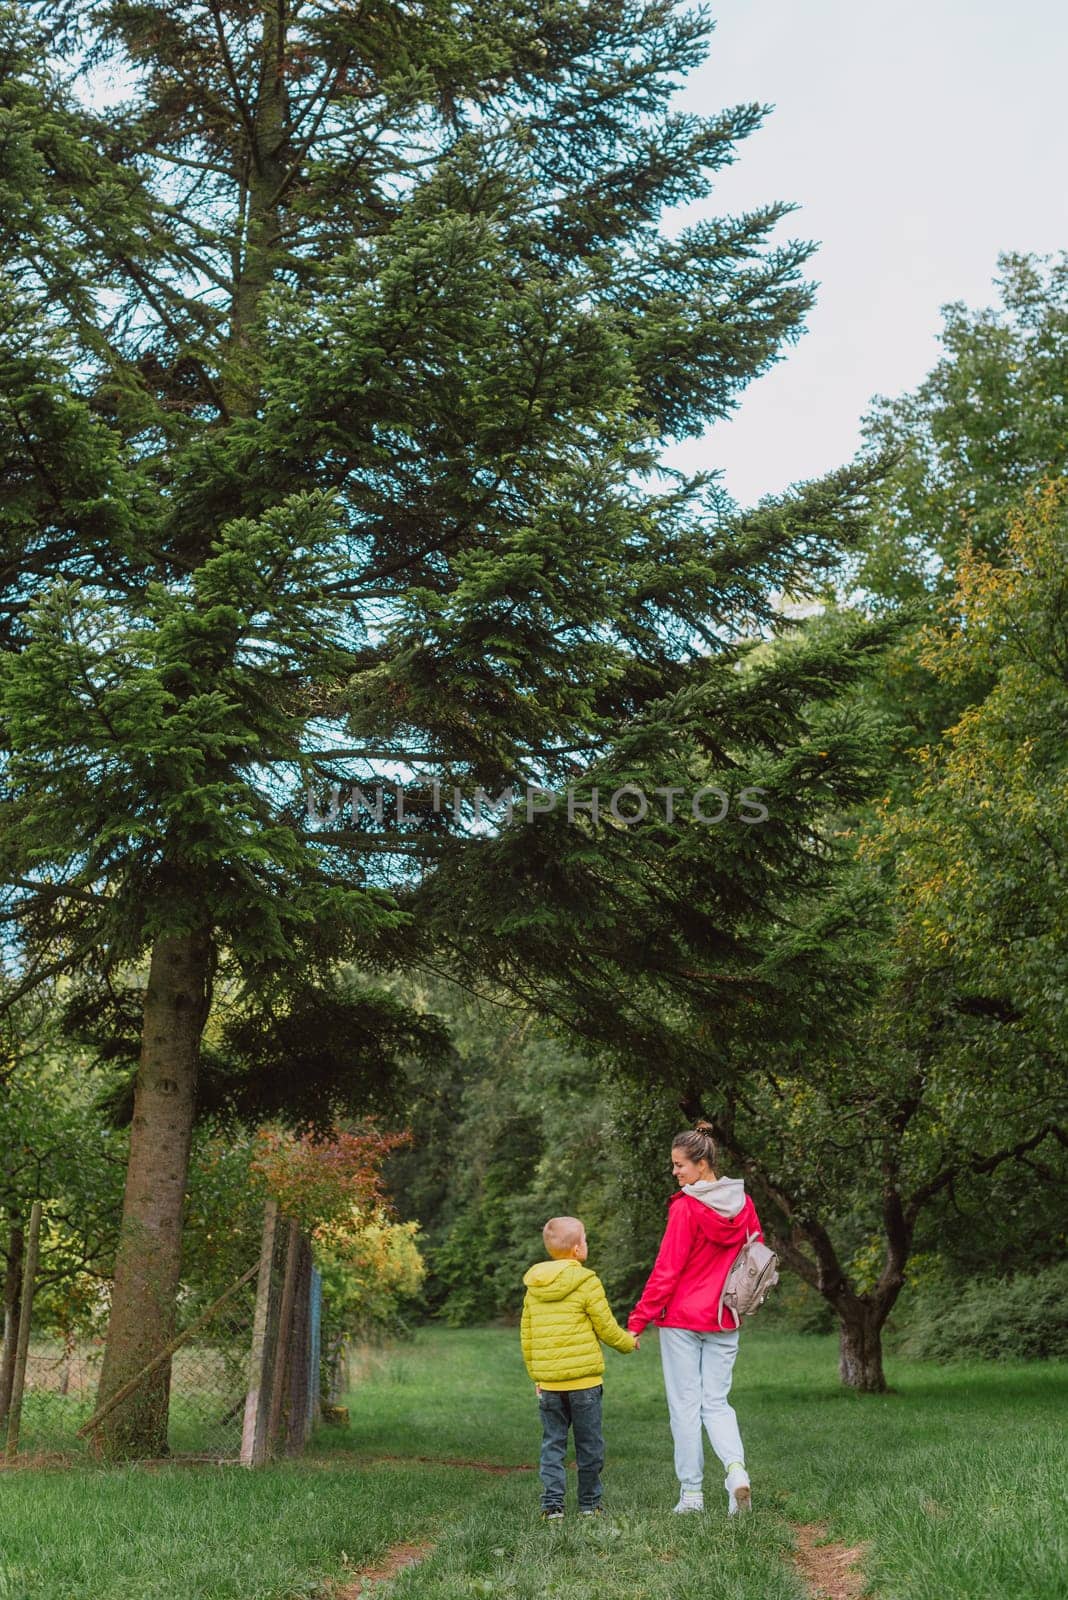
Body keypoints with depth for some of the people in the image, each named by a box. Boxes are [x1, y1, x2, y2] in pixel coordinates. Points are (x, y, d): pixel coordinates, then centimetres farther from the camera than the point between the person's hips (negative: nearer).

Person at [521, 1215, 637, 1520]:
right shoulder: (587, 1282, -10)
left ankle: (552, 1504, 3)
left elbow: (526, 1336, 12)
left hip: (548, 1381, 4)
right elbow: (605, 1327, -4)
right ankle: (589, 1503, 16)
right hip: (583, 1379, -4)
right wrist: (628, 1342, 15)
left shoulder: (533, 1287, 7)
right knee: (589, 1444, 9)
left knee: (552, 1442, 10)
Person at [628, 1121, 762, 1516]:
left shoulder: (686, 1207, -15)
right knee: (716, 1402, 12)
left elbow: (666, 1272, -15)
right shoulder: (743, 1203, 3)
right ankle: (736, 1469, -11)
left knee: (685, 1405, 5)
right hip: (724, 1321, 5)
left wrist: (637, 1321, -10)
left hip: (682, 1319, -5)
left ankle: (691, 1494, 8)